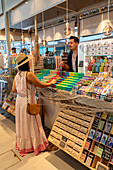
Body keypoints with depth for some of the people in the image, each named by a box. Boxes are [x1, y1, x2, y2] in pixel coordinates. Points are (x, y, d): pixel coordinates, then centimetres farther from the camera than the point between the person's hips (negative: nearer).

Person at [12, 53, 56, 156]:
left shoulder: (17, 75, 0)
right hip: (28, 102, -7)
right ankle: (36, 145, 28)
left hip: (19, 101, 7)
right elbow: (41, 85, -14)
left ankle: (23, 145, 39)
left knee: (22, 124, 20)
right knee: (31, 124, 9)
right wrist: (52, 83, 1)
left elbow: (14, 90, 4)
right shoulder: (29, 75, -20)